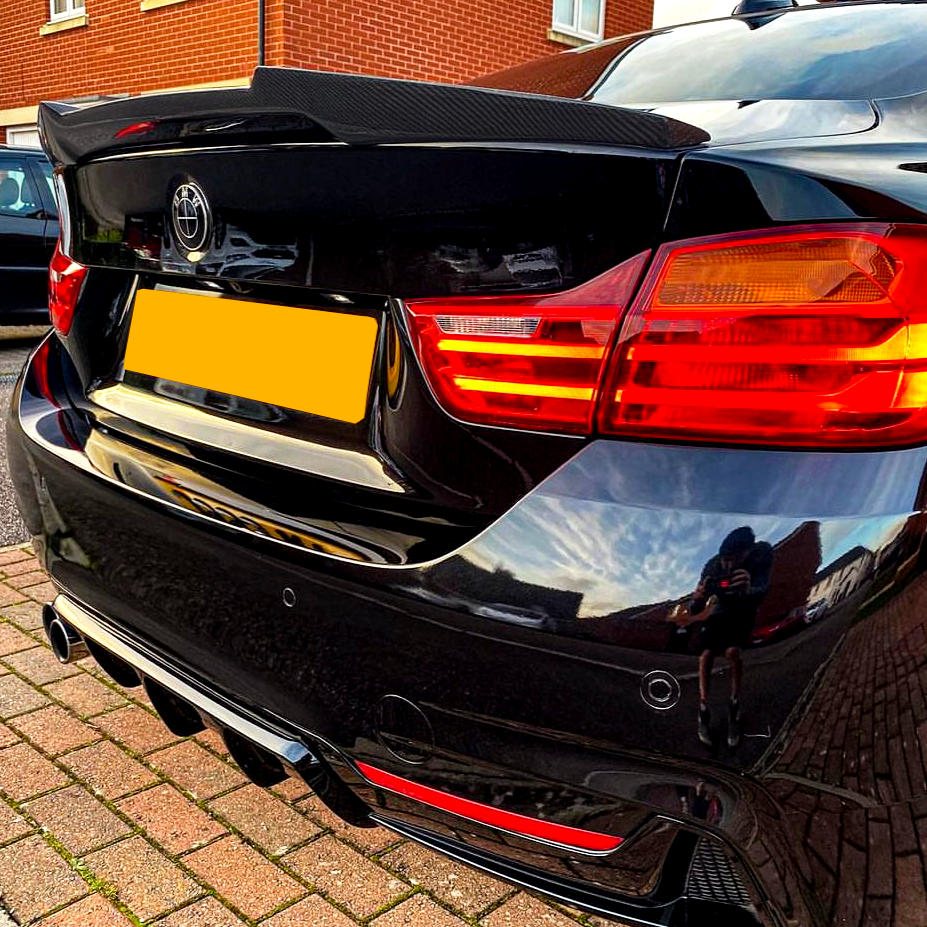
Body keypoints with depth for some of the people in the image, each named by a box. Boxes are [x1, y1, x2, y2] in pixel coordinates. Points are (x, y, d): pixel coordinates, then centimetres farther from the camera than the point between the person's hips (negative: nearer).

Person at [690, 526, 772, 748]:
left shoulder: (762, 554, -30)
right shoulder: (713, 566, -27)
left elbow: (762, 588, -43)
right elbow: (695, 610, -25)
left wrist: (748, 590, -68)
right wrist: (697, 600, -51)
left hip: (745, 611, -1)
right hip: (720, 611, 2)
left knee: (732, 651, -27)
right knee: (705, 657, -18)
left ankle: (735, 706, -11)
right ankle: (704, 711, -5)